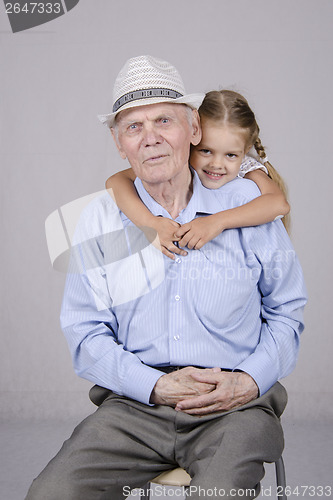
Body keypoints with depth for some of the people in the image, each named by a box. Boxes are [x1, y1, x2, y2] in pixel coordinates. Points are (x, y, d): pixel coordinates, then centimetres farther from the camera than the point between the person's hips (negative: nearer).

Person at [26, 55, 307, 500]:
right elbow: (85, 333, 4)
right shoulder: (99, 221, 5)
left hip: (234, 407, -1)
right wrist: (156, 385, -11)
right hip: (134, 404, 2)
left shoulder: (247, 202, 3)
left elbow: (287, 310, 10)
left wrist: (250, 380, -7)